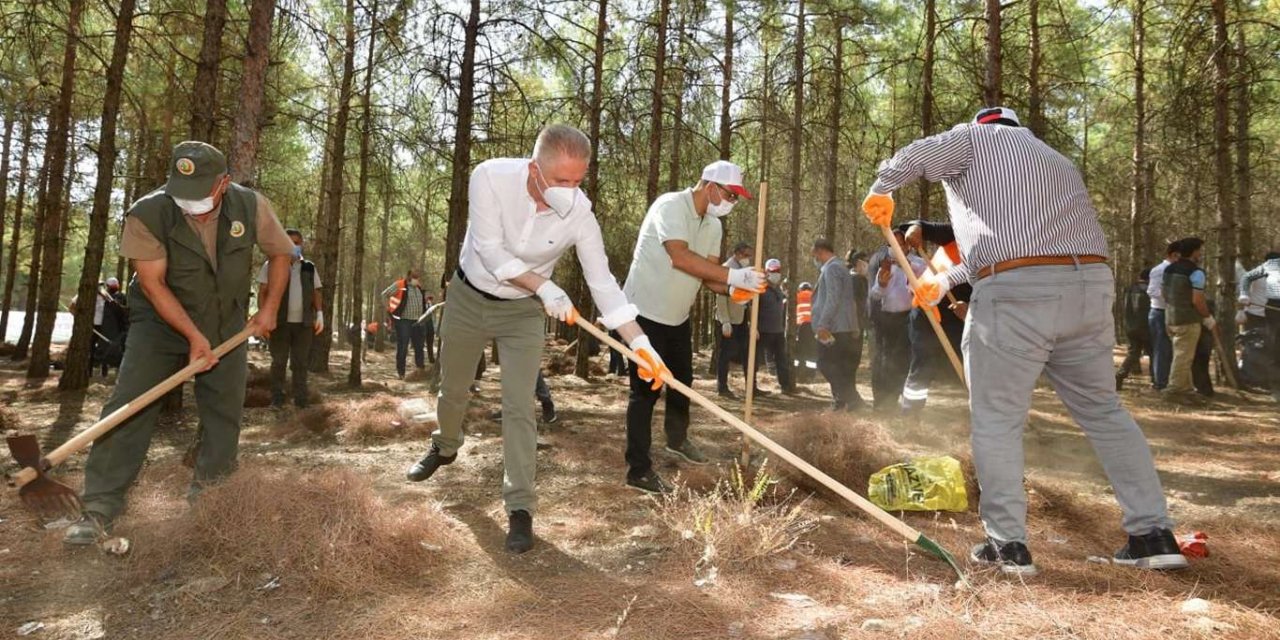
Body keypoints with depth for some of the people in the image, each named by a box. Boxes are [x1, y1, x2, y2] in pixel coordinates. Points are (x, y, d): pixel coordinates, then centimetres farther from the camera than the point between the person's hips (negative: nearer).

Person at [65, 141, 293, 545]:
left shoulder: (251, 206, -18)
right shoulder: (147, 215, -24)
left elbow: (279, 254, 0)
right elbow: (152, 283, -20)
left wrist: (269, 309, -3)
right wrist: (193, 336, -24)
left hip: (227, 325, 2)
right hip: (162, 321, -2)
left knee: (225, 414, 3)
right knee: (128, 408, -11)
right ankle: (101, 507, -4)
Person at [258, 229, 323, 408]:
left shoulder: (309, 267, 14)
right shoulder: (271, 265, 5)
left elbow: (316, 293, 14)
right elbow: (262, 292, 2)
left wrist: (320, 314, 2)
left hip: (304, 322, 2)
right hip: (280, 322, -2)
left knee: (301, 363, 5)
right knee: (279, 362, 3)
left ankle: (300, 400, 10)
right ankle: (277, 399, 10)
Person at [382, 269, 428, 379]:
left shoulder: (419, 287, 13)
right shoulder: (399, 285, -7)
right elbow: (384, 295, -5)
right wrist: (390, 309, -4)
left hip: (418, 321, 6)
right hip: (404, 321, -6)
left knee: (419, 346, 11)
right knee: (402, 348, -2)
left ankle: (421, 369, 21)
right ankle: (400, 372, 6)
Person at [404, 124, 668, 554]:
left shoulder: (579, 214, -24)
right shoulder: (490, 177, -27)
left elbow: (603, 282, -21)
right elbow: (490, 250, -27)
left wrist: (639, 341, -28)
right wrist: (545, 286, -35)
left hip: (523, 312, -1)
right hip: (469, 297, 1)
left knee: (518, 408, -10)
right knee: (452, 390, 19)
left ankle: (520, 508, -1)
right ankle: (445, 448, 50)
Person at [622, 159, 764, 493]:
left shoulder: (713, 225, 6)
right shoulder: (670, 205, -21)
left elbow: (707, 271, 2)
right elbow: (680, 257, -34)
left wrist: (733, 289, -19)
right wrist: (732, 275, -35)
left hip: (678, 315, 9)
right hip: (646, 312, -9)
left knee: (682, 381, 21)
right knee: (646, 390, -7)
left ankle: (677, 439, 46)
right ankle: (638, 470, 1)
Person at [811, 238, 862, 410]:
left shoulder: (831, 268, -12)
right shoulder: (839, 266, 20)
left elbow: (833, 299, -22)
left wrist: (822, 324, -24)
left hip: (833, 328, -10)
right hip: (845, 327, 10)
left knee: (827, 364, -7)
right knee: (841, 366, 12)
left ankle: (851, 398, -8)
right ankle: (843, 399, 16)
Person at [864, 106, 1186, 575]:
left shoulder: (975, 139, 15)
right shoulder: (1056, 160, 35)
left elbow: (911, 158, -2)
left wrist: (881, 192, 19)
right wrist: (945, 281, 36)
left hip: (1015, 291, -7)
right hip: (1090, 285, 7)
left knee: (997, 418, 2)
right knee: (1103, 410, 17)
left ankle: (1008, 544, 4)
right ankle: (1154, 534, 18)